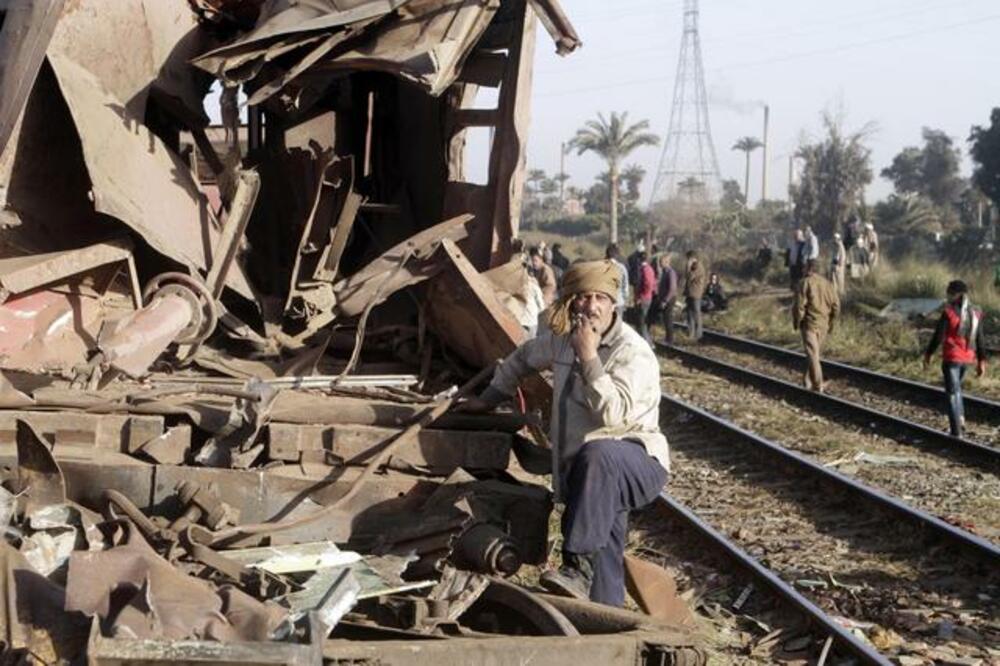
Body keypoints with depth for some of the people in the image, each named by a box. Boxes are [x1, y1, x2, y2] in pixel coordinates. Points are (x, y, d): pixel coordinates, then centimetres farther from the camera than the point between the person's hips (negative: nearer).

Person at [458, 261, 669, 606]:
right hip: (588, 473, 7)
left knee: (597, 453, -39)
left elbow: (613, 413, -31)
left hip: (638, 464, -7)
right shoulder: (561, 338, 7)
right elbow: (522, 358, 29)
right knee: (605, 548, -4)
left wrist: (588, 358, -29)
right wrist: (489, 399, 33)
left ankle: (579, 566, -46)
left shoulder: (633, 353, -16)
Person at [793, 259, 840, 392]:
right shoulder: (826, 283, 4)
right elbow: (836, 304, 4)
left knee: (812, 355, -4)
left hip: (809, 324, -5)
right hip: (823, 325, 5)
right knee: (815, 353, 18)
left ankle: (818, 386, -8)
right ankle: (808, 380, 27)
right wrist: (831, 322, 15)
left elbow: (799, 306, -15)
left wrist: (796, 322, -1)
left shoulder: (805, 283, -11)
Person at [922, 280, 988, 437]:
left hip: (951, 358, -5)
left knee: (952, 393, 1)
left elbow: (938, 337, -12)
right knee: (956, 387, 27)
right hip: (967, 358, 5)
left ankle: (956, 430, 0)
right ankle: (960, 419, 17)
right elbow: (979, 340, 6)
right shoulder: (975, 314, 2)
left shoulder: (948, 313, -14)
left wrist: (928, 354, 0)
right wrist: (981, 361, 11)